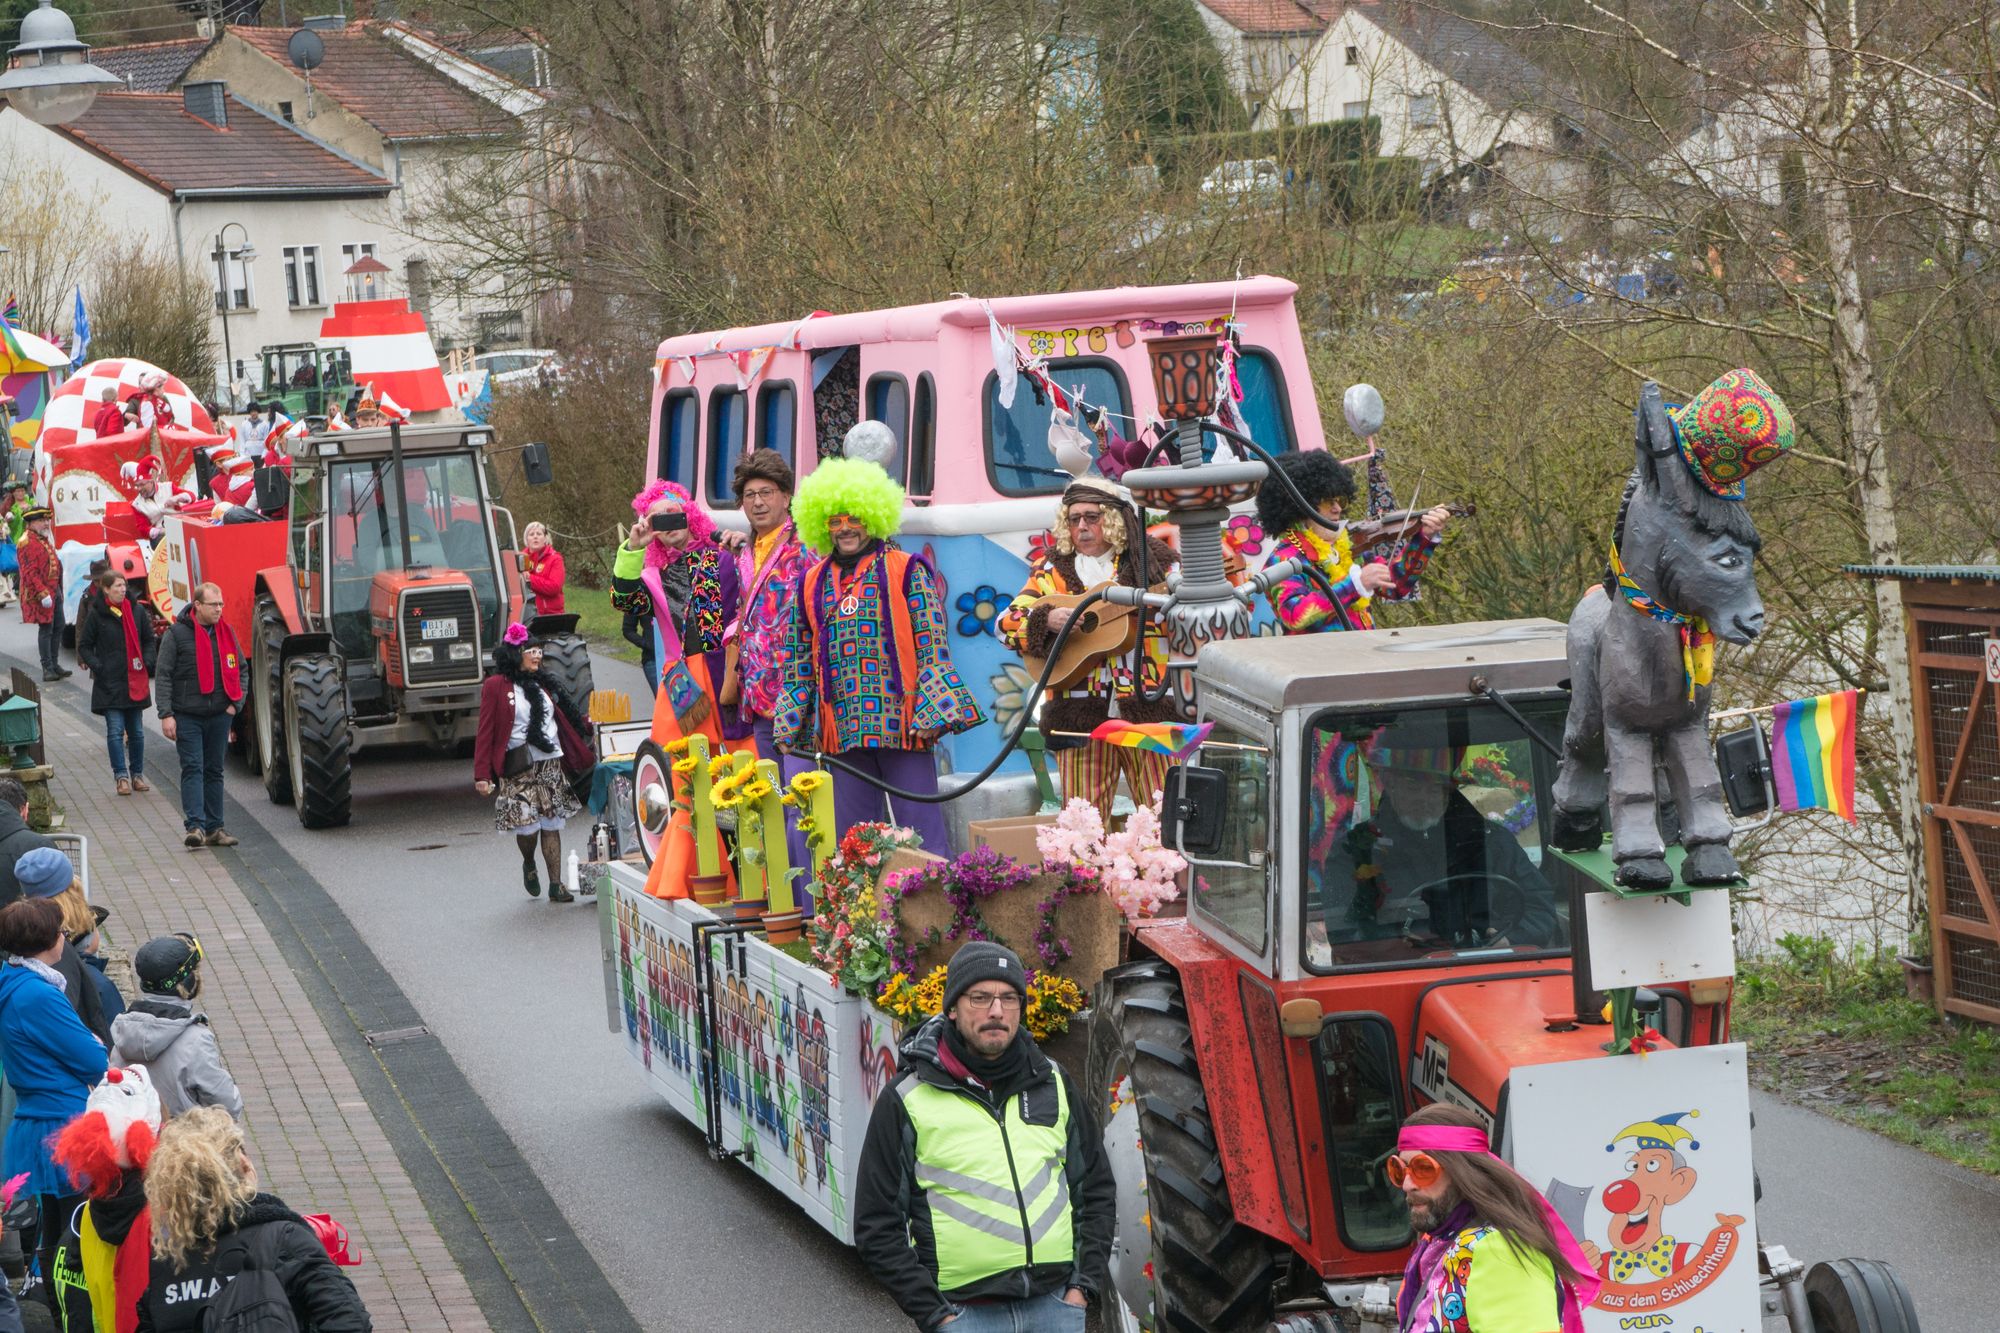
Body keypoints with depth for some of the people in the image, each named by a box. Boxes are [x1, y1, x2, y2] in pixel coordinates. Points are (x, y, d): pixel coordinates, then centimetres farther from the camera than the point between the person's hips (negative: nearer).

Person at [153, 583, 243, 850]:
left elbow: (240, 669, 19)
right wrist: (166, 714, -14)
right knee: (193, 769, -11)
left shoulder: (226, 633, 8)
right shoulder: (177, 634, -7)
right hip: (187, 716, -5)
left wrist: (235, 703, 6)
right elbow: (162, 676, -8)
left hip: (219, 716, 5)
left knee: (214, 771, 10)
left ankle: (214, 828, 14)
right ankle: (195, 826, -16)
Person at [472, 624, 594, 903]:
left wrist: (588, 723, 4)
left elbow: (565, 716, 20)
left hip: (551, 764, 5)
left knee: (551, 826, 4)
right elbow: (485, 733, -7)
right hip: (519, 769, -5)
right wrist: (482, 774, -12)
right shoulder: (495, 686, -5)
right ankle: (528, 865, 26)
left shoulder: (543, 683, 13)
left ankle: (556, 885, 9)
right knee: (527, 827, -7)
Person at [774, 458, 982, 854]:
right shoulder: (811, 584, 14)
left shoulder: (906, 572, 2)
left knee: (920, 827, -5)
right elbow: (799, 658, 17)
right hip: (842, 729, 4)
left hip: (901, 723, -4)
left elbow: (932, 647, -3)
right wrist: (788, 726, 12)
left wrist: (928, 712, -12)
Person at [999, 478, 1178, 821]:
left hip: (1148, 703, -1)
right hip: (1080, 710, 1)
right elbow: (1007, 624, 7)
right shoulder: (1052, 570, 13)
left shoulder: (1151, 560, 9)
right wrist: (1048, 619, -11)